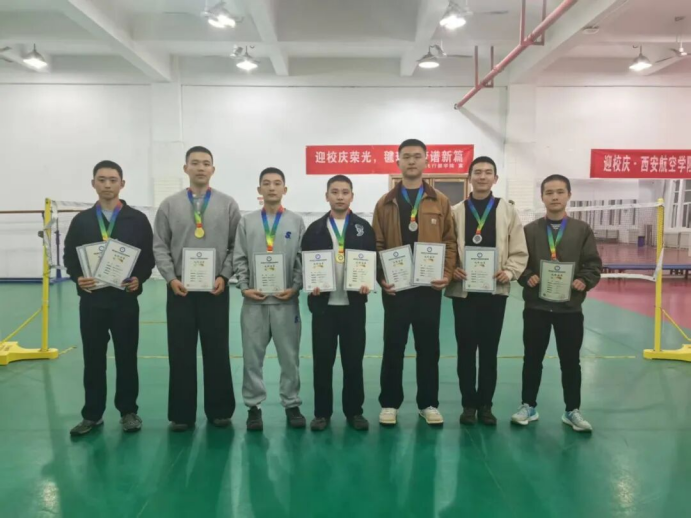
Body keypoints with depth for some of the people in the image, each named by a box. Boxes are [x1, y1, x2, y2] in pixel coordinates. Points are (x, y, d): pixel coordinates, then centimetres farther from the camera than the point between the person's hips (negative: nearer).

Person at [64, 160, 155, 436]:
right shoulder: (81, 220, 7)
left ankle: (128, 411, 20)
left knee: (126, 357, 6)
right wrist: (78, 278, -11)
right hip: (91, 300, 2)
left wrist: (140, 278, -15)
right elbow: (69, 257, 8)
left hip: (125, 299, -2)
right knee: (93, 359, 9)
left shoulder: (137, 219, 1)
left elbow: (149, 256, 2)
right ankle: (92, 414, 21)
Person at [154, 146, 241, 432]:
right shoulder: (170, 205, 5)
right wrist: (171, 278, -8)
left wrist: (224, 276, -9)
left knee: (217, 352, 7)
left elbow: (236, 245, 1)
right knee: (181, 353, 7)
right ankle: (182, 413, 19)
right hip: (180, 289, 1)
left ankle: (219, 410, 21)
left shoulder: (227, 204, 3)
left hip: (215, 289, 0)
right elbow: (160, 247, 3)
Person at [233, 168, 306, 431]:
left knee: (290, 356, 7)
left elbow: (302, 259, 2)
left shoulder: (296, 221, 4)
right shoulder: (247, 222, 8)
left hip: (286, 299, -1)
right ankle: (254, 406, 18)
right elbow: (240, 259, 6)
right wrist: (244, 287, -6)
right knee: (252, 357, 6)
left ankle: (292, 404, 20)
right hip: (254, 300, 1)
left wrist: (295, 288, -9)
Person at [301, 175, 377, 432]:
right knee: (322, 360, 6)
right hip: (323, 303, 0)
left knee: (354, 360, 7)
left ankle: (354, 411, 20)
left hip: (353, 303, 0)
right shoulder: (315, 229, 6)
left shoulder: (364, 228, 6)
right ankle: (322, 412, 18)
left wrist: (367, 283, -14)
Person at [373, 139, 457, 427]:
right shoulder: (385, 204, 5)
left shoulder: (440, 202, 6)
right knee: (393, 346, 7)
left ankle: (428, 403, 22)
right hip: (395, 287, 0)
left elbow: (450, 242, 4)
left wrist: (447, 274, -9)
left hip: (430, 286, 1)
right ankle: (390, 403, 19)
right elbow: (377, 245, 2)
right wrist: (381, 276, -10)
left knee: (428, 346, 9)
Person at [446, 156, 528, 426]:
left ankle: (485, 404, 22)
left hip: (495, 290, 0)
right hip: (463, 290, 0)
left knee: (489, 350, 8)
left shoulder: (507, 211, 5)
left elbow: (519, 252, 3)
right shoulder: (456, 212, 5)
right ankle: (469, 404, 19)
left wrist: (509, 272, -13)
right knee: (466, 349, 6)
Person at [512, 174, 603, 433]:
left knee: (571, 361, 10)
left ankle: (573, 411, 25)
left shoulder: (582, 230, 3)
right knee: (532, 359, 10)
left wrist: (584, 281, -17)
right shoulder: (530, 230, 2)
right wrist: (527, 278, -18)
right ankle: (529, 406, 24)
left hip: (570, 308, 0)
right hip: (536, 306, 0)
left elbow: (594, 264, 1)